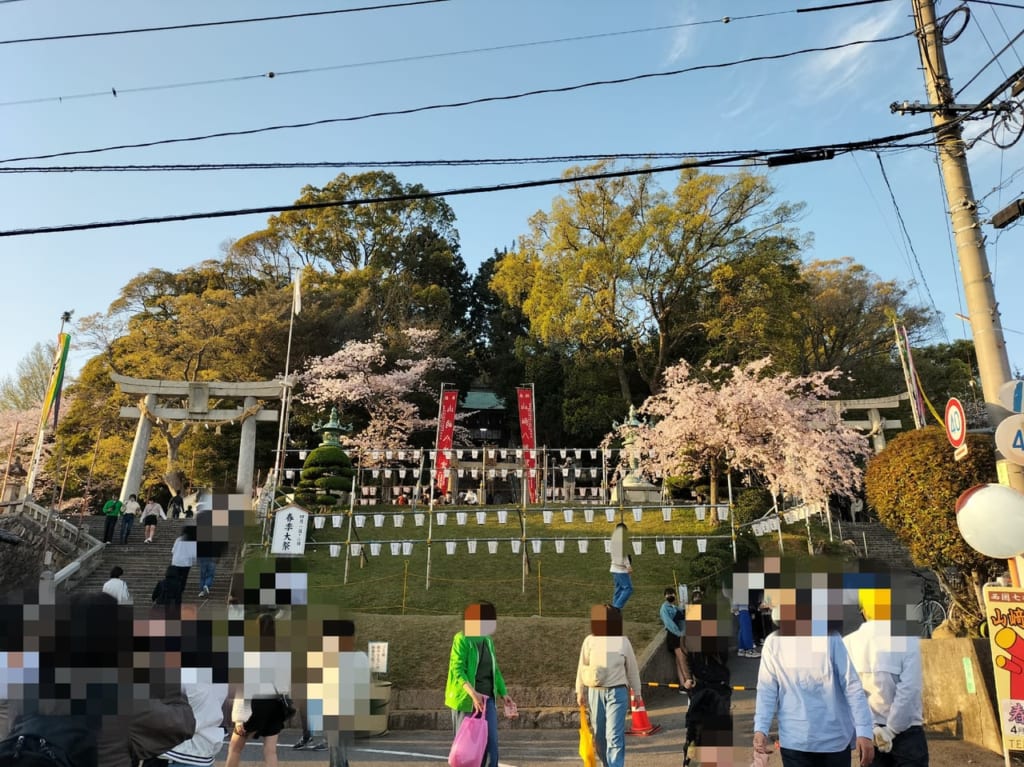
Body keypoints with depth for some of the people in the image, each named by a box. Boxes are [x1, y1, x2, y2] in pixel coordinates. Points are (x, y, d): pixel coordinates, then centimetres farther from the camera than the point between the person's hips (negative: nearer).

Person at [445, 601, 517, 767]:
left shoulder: (488, 641, 9)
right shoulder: (462, 639, -13)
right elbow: (457, 670, -21)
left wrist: (503, 693, 14)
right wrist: (473, 693, -31)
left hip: (487, 698, 6)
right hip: (466, 699, -6)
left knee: (491, 741, 3)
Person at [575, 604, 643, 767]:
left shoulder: (623, 641, -3)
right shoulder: (590, 640, -3)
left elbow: (632, 669, 7)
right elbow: (582, 667, 5)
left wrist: (637, 693, 11)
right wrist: (579, 691, 6)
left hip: (617, 692, -2)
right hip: (595, 693, 2)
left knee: (614, 736, -10)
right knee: (599, 735, 13)